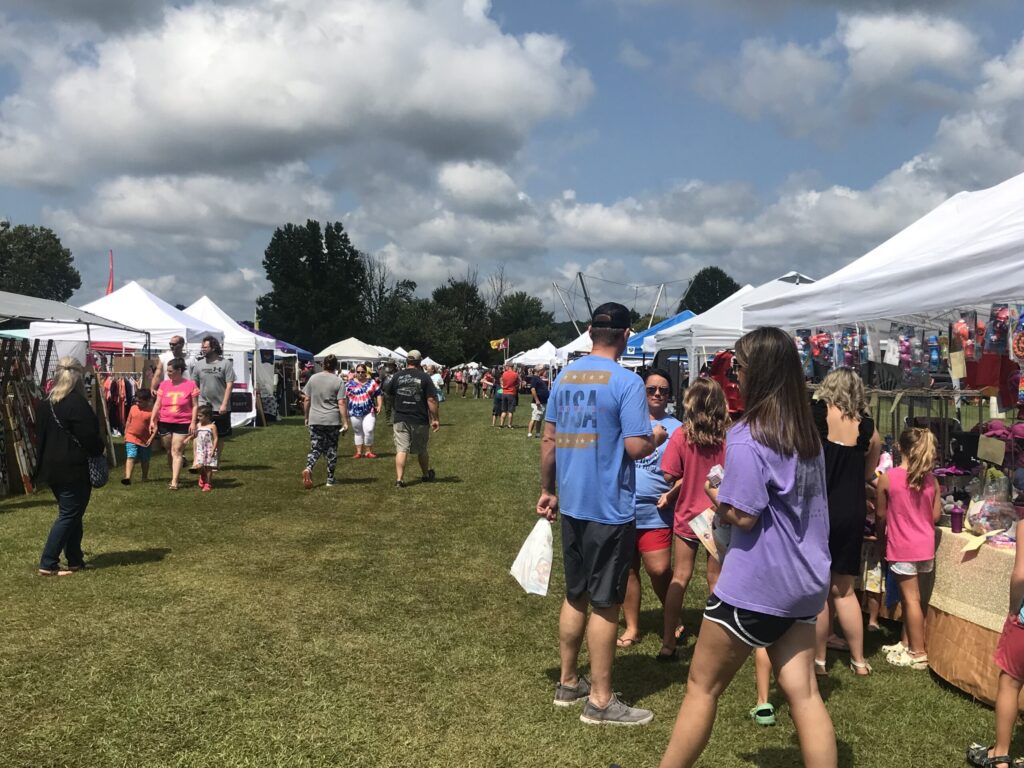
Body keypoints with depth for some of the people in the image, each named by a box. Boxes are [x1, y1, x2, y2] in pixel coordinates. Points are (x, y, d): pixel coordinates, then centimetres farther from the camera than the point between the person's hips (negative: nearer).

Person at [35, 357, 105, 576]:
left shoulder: (45, 403, 10)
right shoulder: (77, 403, -16)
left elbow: (41, 434, 15)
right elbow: (89, 436, -17)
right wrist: (99, 449, 2)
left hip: (51, 467, 9)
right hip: (73, 468, -9)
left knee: (71, 513, 16)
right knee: (69, 515, -2)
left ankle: (75, 560, 19)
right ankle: (48, 564, -3)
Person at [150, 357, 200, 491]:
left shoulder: (190, 385, -4)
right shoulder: (164, 384, 5)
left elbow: (195, 405, -2)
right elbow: (157, 404, 8)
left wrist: (193, 422, -9)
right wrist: (152, 421, 2)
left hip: (182, 424, -4)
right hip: (164, 423, 4)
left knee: (177, 451, -7)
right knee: (169, 451, 12)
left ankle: (174, 482, -8)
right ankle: (174, 476, 26)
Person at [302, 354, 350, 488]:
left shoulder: (313, 378, 4)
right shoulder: (338, 381, -6)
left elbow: (306, 400, 8)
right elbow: (341, 403, -10)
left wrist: (306, 417, 19)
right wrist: (345, 422, -7)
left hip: (315, 420, 2)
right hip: (332, 421, -2)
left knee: (315, 447, 8)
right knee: (331, 449, 8)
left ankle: (308, 468, -20)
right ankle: (330, 479, 14)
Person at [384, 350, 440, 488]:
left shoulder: (397, 376, 1)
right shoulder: (424, 377, -5)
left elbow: (389, 394, 16)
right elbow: (431, 400, -8)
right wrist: (435, 419, -3)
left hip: (400, 419, 1)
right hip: (419, 420, -1)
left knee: (401, 449, -1)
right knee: (422, 449, 16)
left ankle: (399, 479, -10)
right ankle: (427, 475, 33)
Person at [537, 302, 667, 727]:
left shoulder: (564, 378, 6)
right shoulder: (627, 382, -14)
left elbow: (548, 441, 9)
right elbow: (636, 447, -18)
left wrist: (548, 491, 18)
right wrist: (656, 437, 3)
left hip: (571, 505, 7)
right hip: (609, 508, -7)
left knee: (575, 595, 18)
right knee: (605, 603, 2)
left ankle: (568, 683, 29)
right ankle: (600, 700, 11)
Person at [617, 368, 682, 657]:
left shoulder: (675, 428, 1)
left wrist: (672, 494, -15)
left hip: (655, 514, -3)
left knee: (659, 571, -8)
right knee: (627, 569, 11)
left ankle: (674, 625, 16)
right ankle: (632, 628, 24)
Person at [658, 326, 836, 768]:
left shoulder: (747, 438, -18)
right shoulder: (808, 434, 8)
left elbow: (742, 516, -20)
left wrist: (719, 501, -1)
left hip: (756, 584, -7)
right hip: (804, 580, 8)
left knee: (702, 686, 7)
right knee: (803, 693, 10)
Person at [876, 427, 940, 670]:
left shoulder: (887, 478, -13)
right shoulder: (931, 480, -1)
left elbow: (881, 515, -4)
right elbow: (935, 516, 2)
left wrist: (881, 534, 15)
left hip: (902, 547, -5)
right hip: (925, 545, 5)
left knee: (911, 598, 2)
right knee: (911, 596, 17)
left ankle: (918, 653, 8)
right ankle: (908, 643, 27)